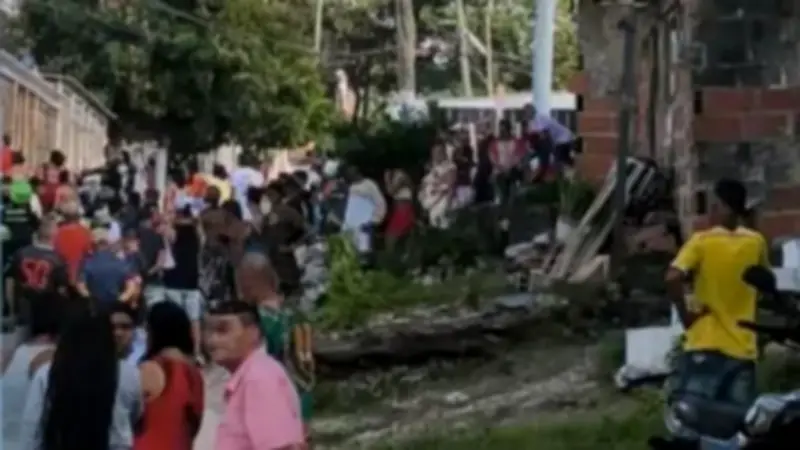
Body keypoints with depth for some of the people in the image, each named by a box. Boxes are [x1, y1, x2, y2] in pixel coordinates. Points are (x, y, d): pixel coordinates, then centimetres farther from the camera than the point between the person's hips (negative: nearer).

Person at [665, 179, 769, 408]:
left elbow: (673, 278, -20)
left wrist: (685, 314, -9)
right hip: (741, 348, 3)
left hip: (704, 345, -3)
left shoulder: (701, 241, -7)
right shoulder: (756, 242, 4)